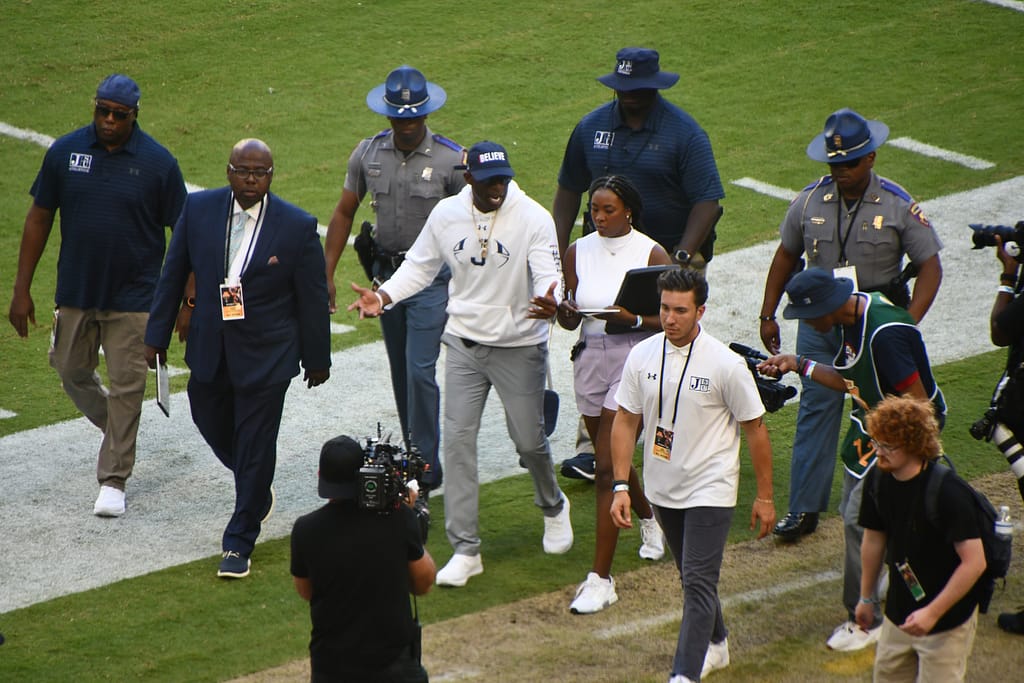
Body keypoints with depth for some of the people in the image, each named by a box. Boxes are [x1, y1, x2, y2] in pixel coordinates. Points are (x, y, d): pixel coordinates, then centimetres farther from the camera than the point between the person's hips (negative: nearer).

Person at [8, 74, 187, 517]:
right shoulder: (65, 151, -4)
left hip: (132, 297, -3)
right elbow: (39, 218, 3)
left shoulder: (157, 162, -10)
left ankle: (113, 482, 9)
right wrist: (22, 289, 1)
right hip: (75, 293, 3)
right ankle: (115, 426, 44)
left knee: (125, 387, -1)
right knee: (72, 371, 15)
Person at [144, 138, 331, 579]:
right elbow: (173, 274, 5)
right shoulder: (199, 209, -5)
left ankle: (239, 543, 12)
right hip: (209, 351, 4)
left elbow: (313, 299, -3)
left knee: (255, 448, 0)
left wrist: (317, 359, 3)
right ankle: (257, 492, 47)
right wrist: (157, 335, 7)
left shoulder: (298, 227, -12)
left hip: (265, 356, -4)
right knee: (214, 427, 18)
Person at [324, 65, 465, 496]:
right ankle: (415, 457, 27)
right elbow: (344, 213, 8)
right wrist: (326, 274, 4)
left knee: (421, 370, -12)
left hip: (433, 278, -5)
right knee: (401, 373, 13)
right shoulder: (368, 154, 0)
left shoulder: (452, 160, -11)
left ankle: (425, 473, -7)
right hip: (386, 274, 5)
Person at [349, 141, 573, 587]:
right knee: (457, 440, -3)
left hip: (520, 347, -3)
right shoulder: (446, 214, -4)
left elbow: (549, 275, -22)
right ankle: (465, 550, 3)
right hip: (464, 344, 3)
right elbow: (420, 266, 10)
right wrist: (383, 296, -5)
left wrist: (551, 302, -45)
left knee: (529, 440, 7)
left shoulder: (533, 218, -15)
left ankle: (553, 506, 42)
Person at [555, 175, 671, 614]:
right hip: (591, 359, 6)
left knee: (608, 467, -11)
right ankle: (649, 519, 53)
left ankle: (600, 579, -9)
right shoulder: (578, 252, 4)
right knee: (611, 458, 21)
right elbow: (570, 321, 5)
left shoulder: (651, 255, -8)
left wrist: (633, 318, -24)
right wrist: (566, 310, -18)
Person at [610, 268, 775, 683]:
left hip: (710, 489, -5)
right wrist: (620, 486, -5)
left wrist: (764, 496, -3)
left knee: (698, 581, -12)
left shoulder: (726, 364, -15)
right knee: (691, 577, 20)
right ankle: (715, 644, 41)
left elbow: (755, 429, -6)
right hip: (662, 489, 5)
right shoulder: (642, 356, -4)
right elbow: (625, 421, 2)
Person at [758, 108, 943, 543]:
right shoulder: (811, 200, 0)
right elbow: (786, 256, 12)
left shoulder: (898, 206, -8)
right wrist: (768, 315, 10)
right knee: (816, 410, 0)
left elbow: (930, 266, -6)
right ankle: (804, 508, 3)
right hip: (820, 320, 2)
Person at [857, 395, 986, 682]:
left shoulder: (949, 493, -26)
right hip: (898, 614, 6)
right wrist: (866, 597, 19)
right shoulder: (877, 480, -6)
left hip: (947, 621, -6)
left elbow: (974, 562, -26)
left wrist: (933, 612, -26)